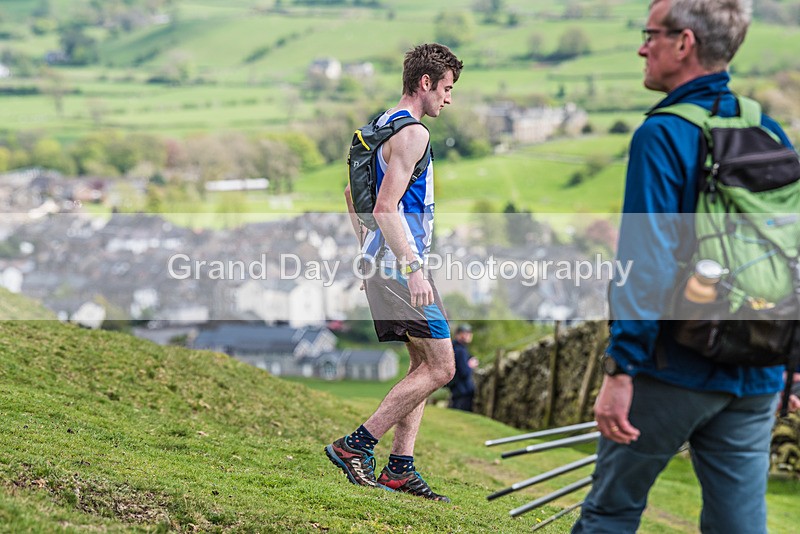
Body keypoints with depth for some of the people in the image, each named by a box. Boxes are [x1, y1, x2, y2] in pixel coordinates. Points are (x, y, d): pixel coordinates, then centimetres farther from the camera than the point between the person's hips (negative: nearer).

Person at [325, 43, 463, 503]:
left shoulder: (380, 127, 18)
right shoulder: (412, 133, -14)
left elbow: (353, 192, 27)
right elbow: (386, 207, -22)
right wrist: (413, 268, -24)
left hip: (381, 263, 10)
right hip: (401, 266, -10)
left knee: (425, 363, 13)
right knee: (440, 368, -7)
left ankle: (400, 467, 10)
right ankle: (356, 445, -8)